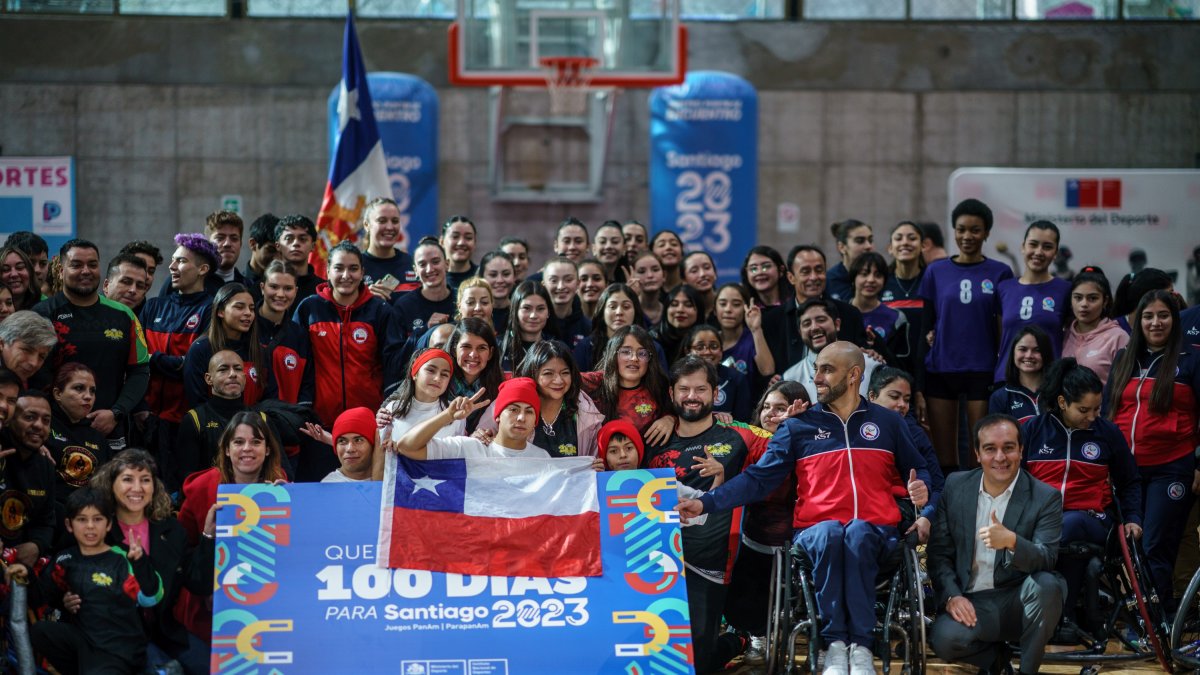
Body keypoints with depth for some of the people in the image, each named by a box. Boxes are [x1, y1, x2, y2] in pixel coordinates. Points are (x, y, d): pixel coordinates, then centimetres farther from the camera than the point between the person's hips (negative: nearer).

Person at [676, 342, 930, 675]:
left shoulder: (887, 422, 14)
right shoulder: (798, 426, 10)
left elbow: (918, 470, 23)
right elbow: (757, 478, 3)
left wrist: (921, 488, -3)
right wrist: (706, 503, -10)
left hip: (875, 531, 0)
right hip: (816, 531, 0)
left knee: (857, 533, -36)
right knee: (830, 533, -36)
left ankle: (861, 645, -35)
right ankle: (835, 644, -31)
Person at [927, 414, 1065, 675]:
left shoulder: (1046, 497, -5)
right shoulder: (956, 486, 5)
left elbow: (1047, 560, -16)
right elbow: (938, 551, 6)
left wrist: (1012, 541, -37)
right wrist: (951, 595, -11)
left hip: (1019, 602, -1)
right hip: (970, 604, 1)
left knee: (1046, 584, -34)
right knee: (944, 639, -30)